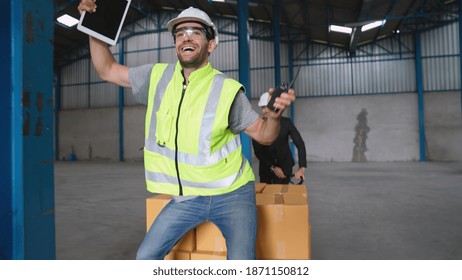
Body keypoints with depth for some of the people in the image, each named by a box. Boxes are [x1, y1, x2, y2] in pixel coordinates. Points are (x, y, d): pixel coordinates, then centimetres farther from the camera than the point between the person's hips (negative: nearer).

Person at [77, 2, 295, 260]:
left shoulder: (227, 89, -13)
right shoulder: (159, 77, -2)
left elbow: (263, 134, -8)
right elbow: (107, 70, 9)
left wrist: (274, 114, -29)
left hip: (231, 195, -3)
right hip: (187, 198, 4)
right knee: (146, 257, 7)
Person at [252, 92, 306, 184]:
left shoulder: (286, 122, -9)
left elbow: (300, 144, -14)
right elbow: (257, 151, -10)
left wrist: (302, 168, -26)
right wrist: (273, 168, -18)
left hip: (284, 166, -1)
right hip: (266, 168, 1)